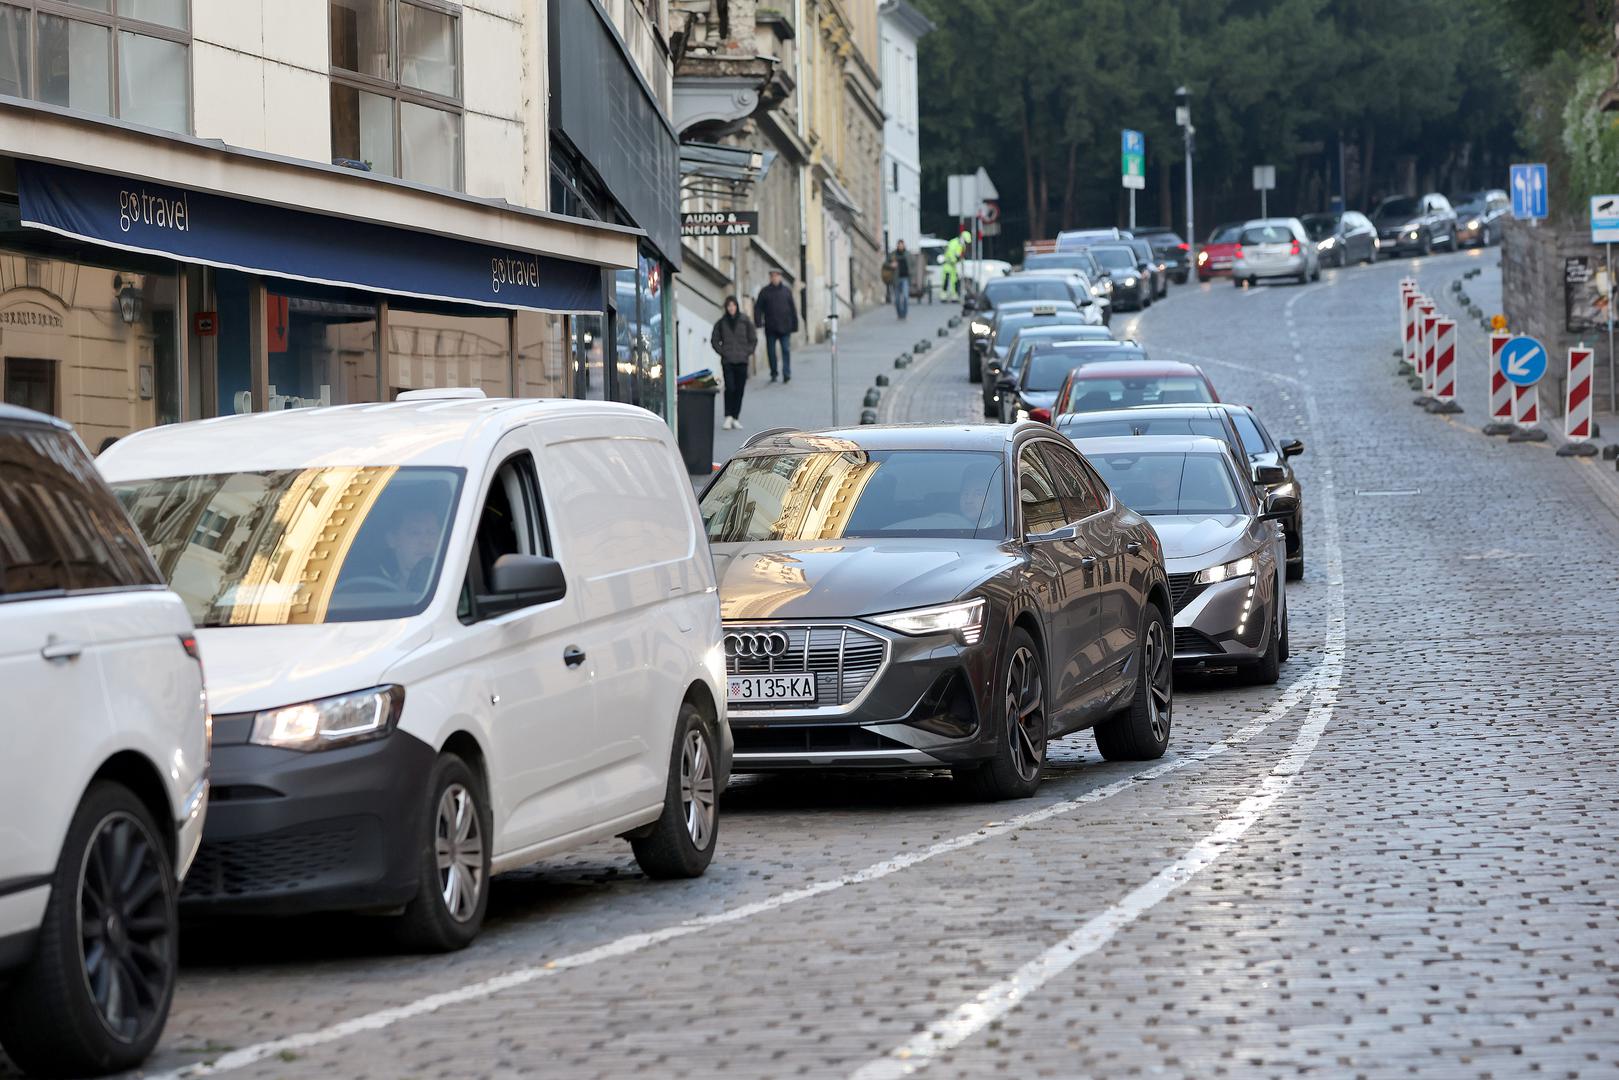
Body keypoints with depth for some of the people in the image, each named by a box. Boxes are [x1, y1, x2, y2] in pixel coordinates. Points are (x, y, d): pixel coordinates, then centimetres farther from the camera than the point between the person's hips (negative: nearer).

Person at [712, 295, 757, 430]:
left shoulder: (745, 322, 4)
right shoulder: (721, 323, 3)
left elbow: (753, 340, 11)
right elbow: (714, 340, 11)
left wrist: (749, 353, 0)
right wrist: (722, 352, 0)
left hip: (742, 361, 1)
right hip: (727, 362, -1)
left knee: (739, 389, 2)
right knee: (730, 388, -12)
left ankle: (735, 418, 9)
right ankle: (728, 417, -7)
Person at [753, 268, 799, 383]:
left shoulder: (786, 291, 8)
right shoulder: (765, 292, 5)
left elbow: (793, 309, 10)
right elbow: (758, 307, 3)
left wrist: (794, 325, 6)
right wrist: (758, 322, -9)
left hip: (784, 327, -1)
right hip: (770, 328, 1)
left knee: (786, 350, -8)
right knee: (771, 351, 5)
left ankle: (786, 374, -10)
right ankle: (773, 374, 16)